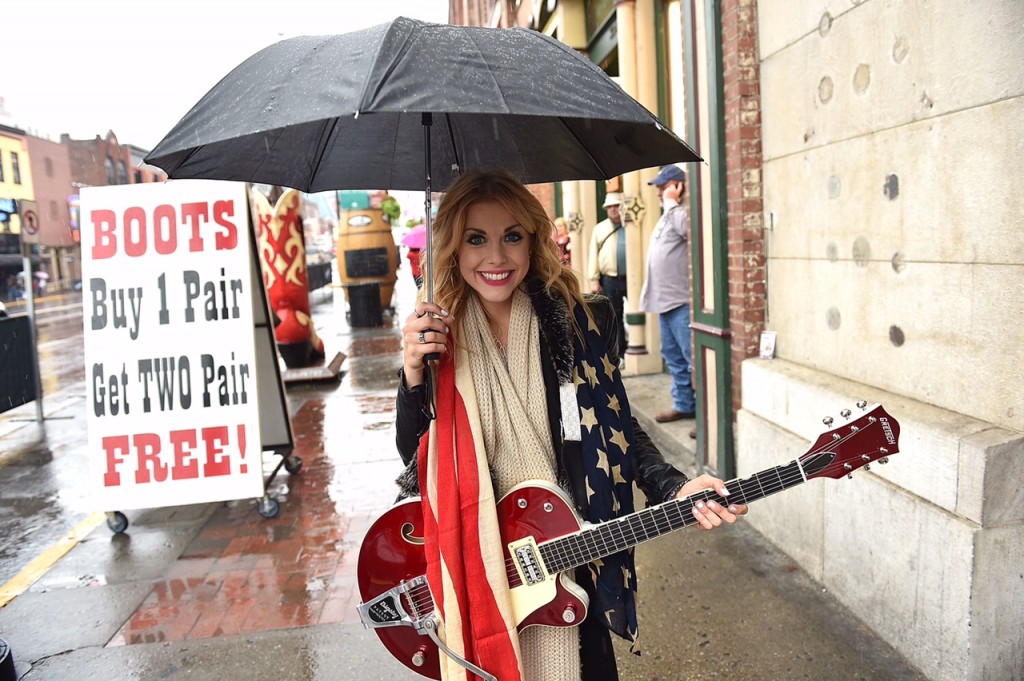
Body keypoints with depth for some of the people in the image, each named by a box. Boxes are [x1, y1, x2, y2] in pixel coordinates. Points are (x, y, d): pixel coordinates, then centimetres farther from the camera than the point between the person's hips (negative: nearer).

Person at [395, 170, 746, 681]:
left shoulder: (582, 323, -10)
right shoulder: (438, 337, -7)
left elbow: (618, 427, 0)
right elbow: (414, 456, -4)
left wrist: (673, 489, -16)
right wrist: (412, 374, -20)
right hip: (475, 567, 1)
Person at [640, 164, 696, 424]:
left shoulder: (683, 213, -12)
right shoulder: (668, 215, 17)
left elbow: (687, 229, -36)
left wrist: (670, 202, -22)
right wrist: (651, 291, 21)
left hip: (683, 301, -10)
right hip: (666, 299, 10)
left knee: (694, 359, -7)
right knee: (674, 357, 16)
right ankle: (684, 405, 26)